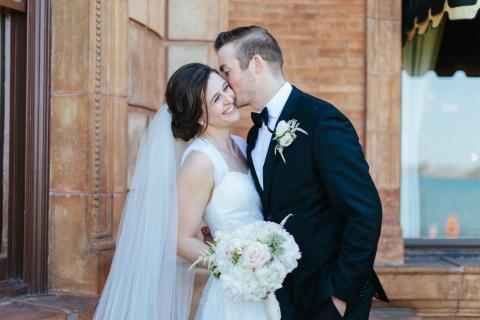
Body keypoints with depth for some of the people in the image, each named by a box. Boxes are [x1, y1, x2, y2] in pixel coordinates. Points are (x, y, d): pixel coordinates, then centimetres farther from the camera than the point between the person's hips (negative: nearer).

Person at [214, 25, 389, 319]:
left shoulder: (321, 121, -16)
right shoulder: (256, 135, 8)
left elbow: (366, 211, -20)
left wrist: (341, 292, -17)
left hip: (325, 295, -7)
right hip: (283, 292, 7)